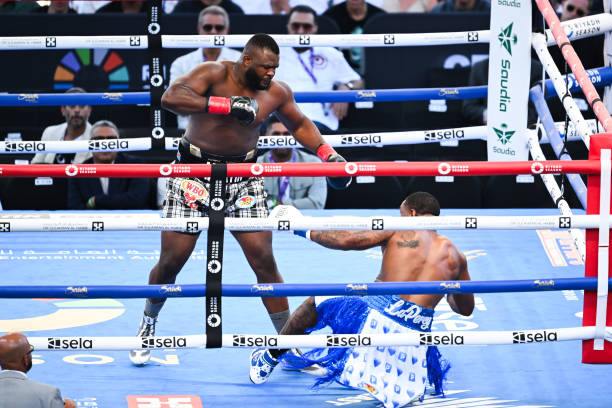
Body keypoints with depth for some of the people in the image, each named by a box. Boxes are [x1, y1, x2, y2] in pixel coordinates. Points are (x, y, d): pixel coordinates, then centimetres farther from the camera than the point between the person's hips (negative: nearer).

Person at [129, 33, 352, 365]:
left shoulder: (277, 92, -1)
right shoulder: (214, 74, -16)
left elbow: (298, 123, 19)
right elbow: (170, 98, -32)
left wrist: (328, 154, 4)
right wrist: (226, 105, -39)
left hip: (243, 177, 3)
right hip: (195, 174, -3)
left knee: (264, 261, -5)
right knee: (171, 261, -1)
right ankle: (148, 324, 27)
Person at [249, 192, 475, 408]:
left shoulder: (399, 230, 2)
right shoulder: (455, 256, 14)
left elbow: (344, 241, -4)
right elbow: (466, 309, 27)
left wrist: (306, 231, 12)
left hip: (374, 317, -2)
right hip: (414, 336, 3)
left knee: (317, 301, 24)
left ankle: (271, 356, 34)